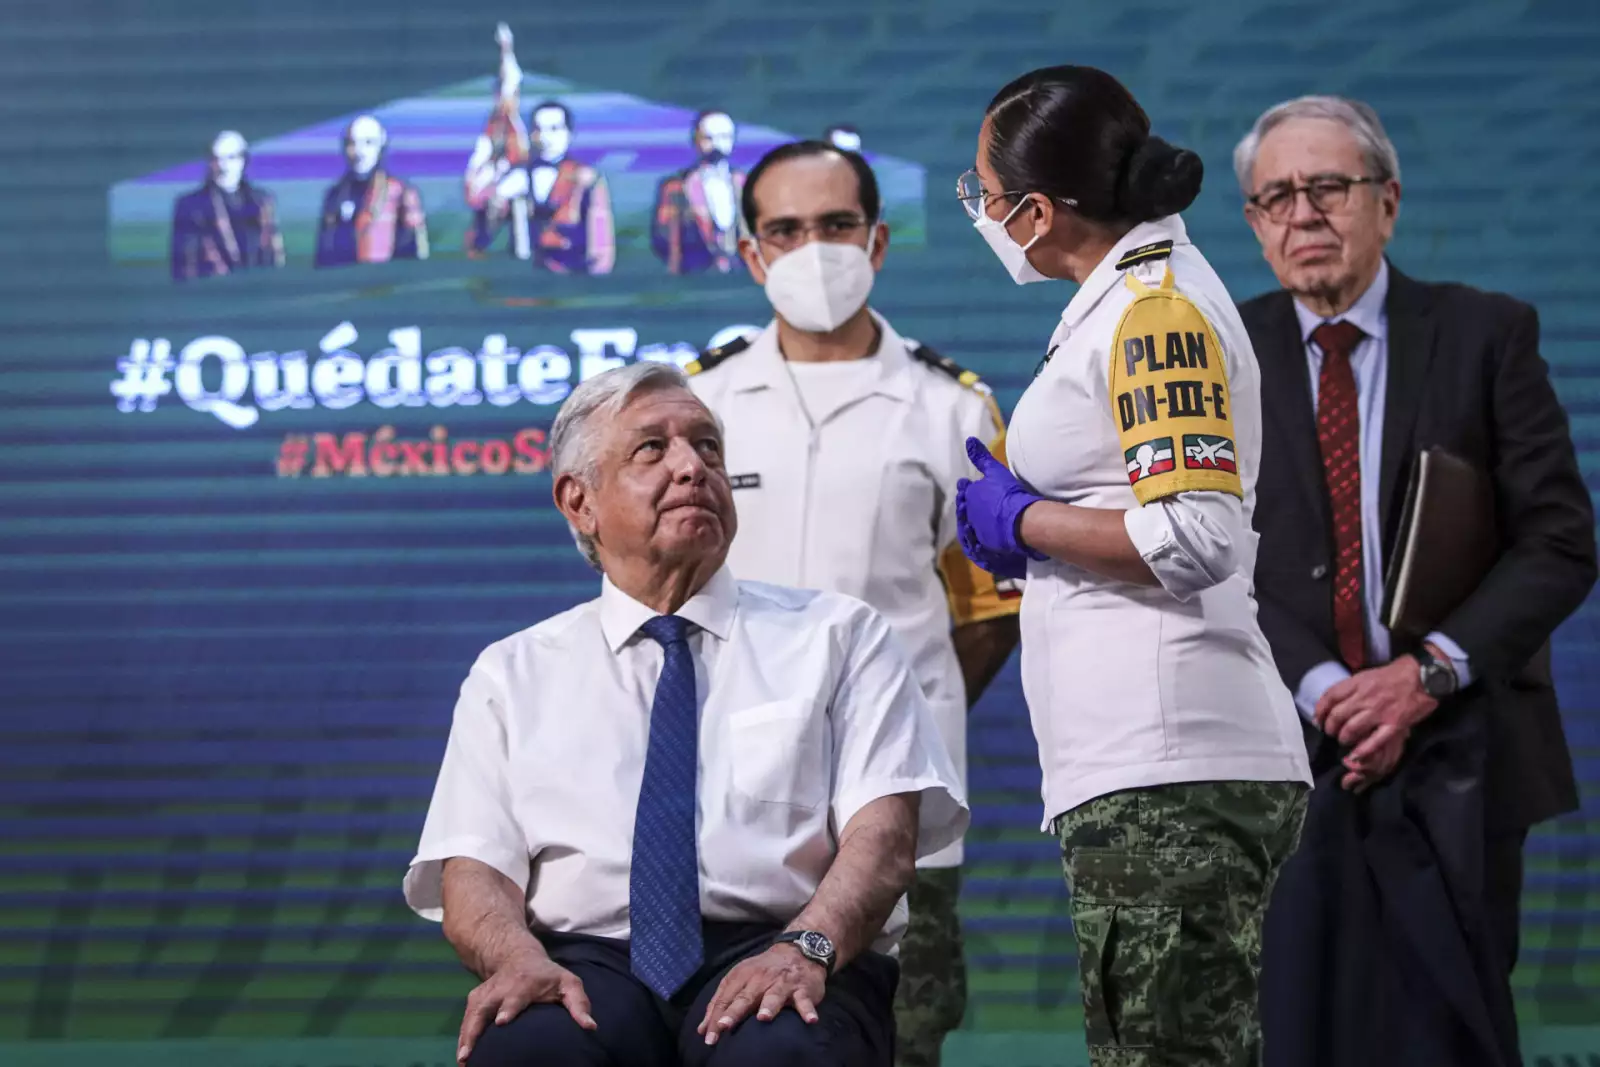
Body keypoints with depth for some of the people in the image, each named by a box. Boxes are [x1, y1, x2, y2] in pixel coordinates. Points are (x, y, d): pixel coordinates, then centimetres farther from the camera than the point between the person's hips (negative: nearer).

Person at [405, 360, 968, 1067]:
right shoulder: (512, 676, 19)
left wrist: (806, 947, -20)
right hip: (591, 962, 1)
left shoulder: (837, 638, 15)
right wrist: (518, 956, -16)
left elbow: (885, 828, 1)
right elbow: (471, 870, 8)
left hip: (767, 956, -1)